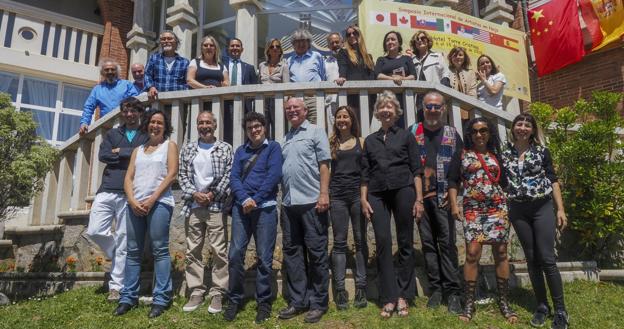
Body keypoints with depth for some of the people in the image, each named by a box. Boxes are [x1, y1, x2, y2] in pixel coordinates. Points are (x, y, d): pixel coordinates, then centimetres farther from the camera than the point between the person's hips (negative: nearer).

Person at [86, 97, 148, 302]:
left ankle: (116, 286, 8)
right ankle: (120, 257, 22)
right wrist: (131, 156, -5)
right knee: (94, 231, -6)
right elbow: (102, 155, 1)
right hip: (107, 190, 3)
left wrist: (119, 152, -3)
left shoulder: (147, 136, 9)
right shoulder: (112, 134, 17)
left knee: (123, 239, 0)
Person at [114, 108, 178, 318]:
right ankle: (128, 297, 14)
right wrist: (132, 201, -6)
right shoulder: (138, 150, 22)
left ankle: (161, 298, -3)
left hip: (159, 203, -5)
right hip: (135, 204, 5)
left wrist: (152, 199, -11)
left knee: (160, 250, -6)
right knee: (133, 251, 7)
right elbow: (128, 178, 12)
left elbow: (172, 174, -4)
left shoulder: (170, 145, 9)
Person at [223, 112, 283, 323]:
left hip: (265, 207, -3)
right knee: (235, 254, -1)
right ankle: (235, 300, 14)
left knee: (264, 257, 2)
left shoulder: (273, 147, 5)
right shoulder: (240, 151, 16)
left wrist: (255, 199, -13)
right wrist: (244, 199, -12)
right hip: (241, 207, 3)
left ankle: (263, 302, 14)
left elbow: (274, 175, -8)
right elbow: (234, 178, 5)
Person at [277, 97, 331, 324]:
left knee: (316, 252, 0)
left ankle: (318, 303, 10)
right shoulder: (285, 139, 19)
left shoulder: (315, 132, 4)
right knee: (292, 252, 9)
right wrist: (282, 198, 12)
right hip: (288, 203, 6)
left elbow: (324, 164, -5)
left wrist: (324, 194, -15)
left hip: (311, 201, -6)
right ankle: (297, 301, 20)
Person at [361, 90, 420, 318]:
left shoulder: (406, 136, 9)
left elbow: (416, 169, 4)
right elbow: (365, 173, 13)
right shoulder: (370, 140, 15)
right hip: (378, 195, 2)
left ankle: (403, 296, 12)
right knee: (383, 243, -4)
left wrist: (419, 198, -4)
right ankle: (388, 298, 3)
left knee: (405, 243, 2)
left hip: (403, 191, -1)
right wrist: (363, 199, 3)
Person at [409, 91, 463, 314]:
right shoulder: (413, 132, 8)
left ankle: (452, 291, 4)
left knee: (447, 243, -2)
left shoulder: (452, 134, 9)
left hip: (443, 197, -1)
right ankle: (435, 288, 14)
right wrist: (414, 193, 0)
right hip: (420, 196, 1)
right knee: (428, 243, 5)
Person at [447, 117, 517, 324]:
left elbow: (504, 183, 16)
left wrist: (508, 207, 10)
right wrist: (454, 205, -8)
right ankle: (469, 302, 1)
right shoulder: (461, 155, 8)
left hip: (498, 208, 2)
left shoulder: (496, 156, 14)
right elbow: (453, 181, 3)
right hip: (472, 209, -2)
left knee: (501, 253, 3)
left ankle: (504, 302, 13)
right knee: (472, 254, -8)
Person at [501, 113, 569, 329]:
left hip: (543, 207, -2)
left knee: (547, 259, -5)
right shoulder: (505, 155, 5)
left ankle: (560, 311, 6)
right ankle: (542, 306, 19)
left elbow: (553, 181, 2)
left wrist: (560, 209, -4)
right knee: (532, 258, 7)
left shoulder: (542, 152, 2)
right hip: (518, 211, 2)